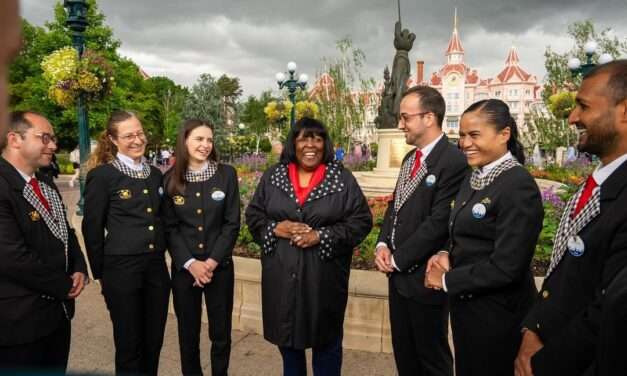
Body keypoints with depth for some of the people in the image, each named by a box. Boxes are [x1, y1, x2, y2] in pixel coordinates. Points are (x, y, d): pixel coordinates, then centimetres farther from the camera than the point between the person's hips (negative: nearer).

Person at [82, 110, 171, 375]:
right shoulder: (102, 175, -8)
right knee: (128, 344, 9)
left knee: (154, 342, 15)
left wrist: (160, 253, 14)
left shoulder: (155, 174, 8)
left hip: (156, 267, 5)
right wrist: (100, 273, 0)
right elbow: (92, 228, -5)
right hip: (121, 269, -5)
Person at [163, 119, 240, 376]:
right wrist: (190, 263, -12)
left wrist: (211, 262, -11)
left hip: (220, 267, 0)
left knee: (221, 334, 9)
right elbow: (169, 227, -1)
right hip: (184, 268, 1)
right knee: (188, 333, 13)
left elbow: (232, 224, -5)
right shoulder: (171, 179, 0)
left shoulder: (227, 174, -3)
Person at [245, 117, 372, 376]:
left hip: (324, 275, -2)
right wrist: (274, 228, -13)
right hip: (281, 274, 3)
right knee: (286, 336, 18)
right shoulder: (273, 176, 4)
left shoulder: (343, 179, -4)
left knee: (325, 340, 12)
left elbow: (361, 221, -6)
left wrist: (322, 236, -17)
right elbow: (253, 214, 7)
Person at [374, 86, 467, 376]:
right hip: (398, 274, 8)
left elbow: (438, 223, -23)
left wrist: (397, 259, -15)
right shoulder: (410, 158, 10)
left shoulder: (454, 162, -20)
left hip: (424, 277, -8)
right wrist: (383, 245, -2)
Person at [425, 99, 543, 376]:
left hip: (496, 313, -8)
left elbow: (506, 267, -25)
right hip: (465, 304, 8)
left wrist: (447, 280, -15)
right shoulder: (474, 179, 5)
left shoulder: (519, 186, -22)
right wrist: (445, 256, -5)